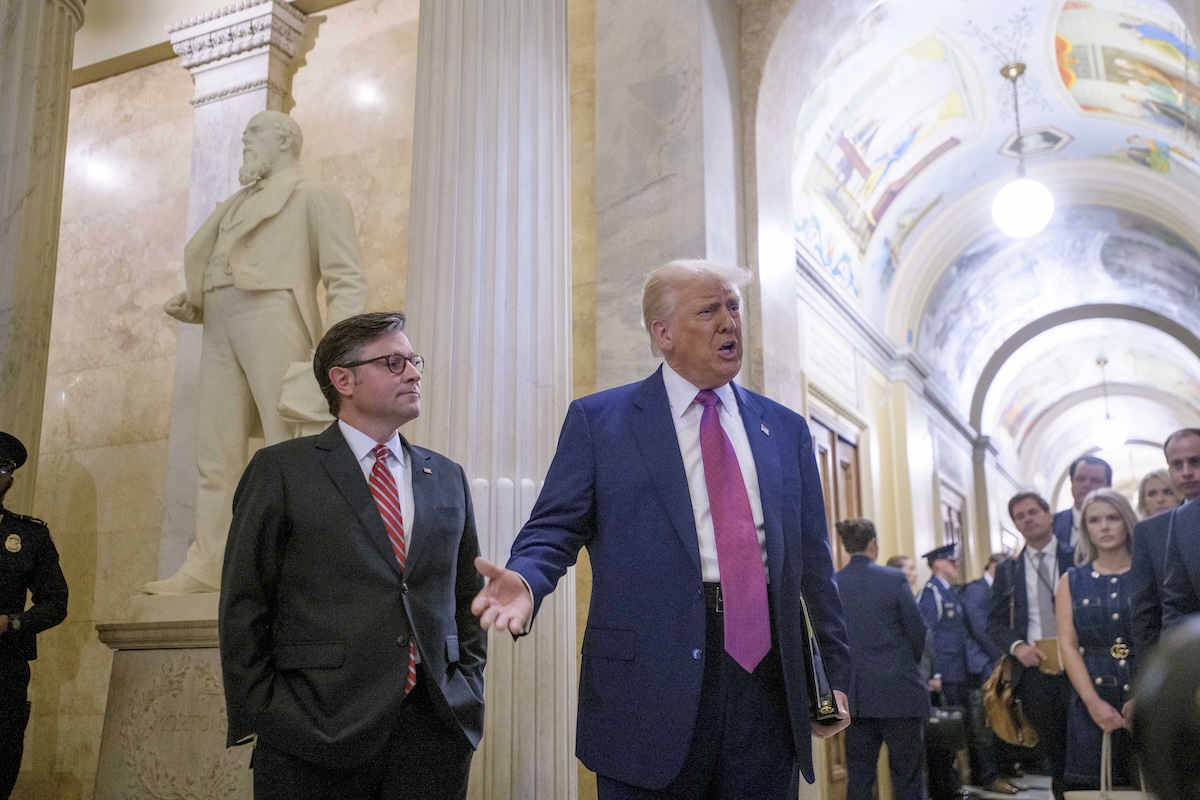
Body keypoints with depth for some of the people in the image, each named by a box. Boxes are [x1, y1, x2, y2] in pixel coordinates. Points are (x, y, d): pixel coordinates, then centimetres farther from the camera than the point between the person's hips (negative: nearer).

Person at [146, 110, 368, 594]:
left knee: (289, 443, -12)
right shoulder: (237, 206, 32)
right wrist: (191, 304, 10)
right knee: (216, 454, 1)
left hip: (272, 314, -7)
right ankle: (207, 565, 1)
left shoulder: (315, 197, 10)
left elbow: (347, 279, -2)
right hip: (220, 326, 7)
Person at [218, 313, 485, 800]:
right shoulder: (281, 471, 0)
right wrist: (257, 719, -5)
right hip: (316, 731, -3)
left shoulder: (447, 479, 12)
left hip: (435, 729, 4)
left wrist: (469, 694, 7)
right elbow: (243, 607, -1)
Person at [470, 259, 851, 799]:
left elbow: (813, 559, 13)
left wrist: (835, 673, 13)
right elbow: (555, 528, -1)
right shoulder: (598, 419, 4)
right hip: (650, 679, -3)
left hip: (767, 677, 3)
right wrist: (525, 579, -23)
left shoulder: (785, 429, 13)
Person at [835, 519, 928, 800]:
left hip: (854, 693, 4)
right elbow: (918, 631, -3)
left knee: (858, 776, 9)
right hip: (898, 690, -3)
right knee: (907, 776, 5)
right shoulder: (894, 578, -9)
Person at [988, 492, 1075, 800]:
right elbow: (995, 622, 9)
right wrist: (1016, 645, -10)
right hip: (1033, 669, 2)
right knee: (1053, 752, 8)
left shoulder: (1078, 559, 3)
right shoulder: (1007, 571, 9)